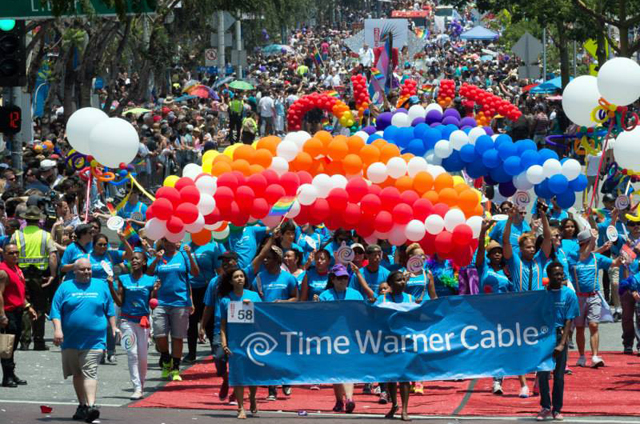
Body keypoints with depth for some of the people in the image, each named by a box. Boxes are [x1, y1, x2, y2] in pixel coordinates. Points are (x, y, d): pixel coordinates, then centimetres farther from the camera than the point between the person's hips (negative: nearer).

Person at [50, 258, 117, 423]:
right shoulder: (65, 287, 6)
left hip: (94, 340, -2)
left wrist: (113, 329, 8)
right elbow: (56, 311, 1)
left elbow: (110, 310, 14)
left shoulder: (101, 286, 10)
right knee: (77, 373, 11)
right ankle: (82, 405, 22)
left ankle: (90, 405, -25)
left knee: (90, 372, -14)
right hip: (71, 340, 2)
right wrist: (57, 329, -11)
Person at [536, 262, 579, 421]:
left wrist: (561, 344, -12)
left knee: (558, 375, 3)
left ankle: (557, 409, 11)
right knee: (542, 374, -3)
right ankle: (545, 407, 8)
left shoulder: (569, 294, -1)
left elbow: (569, 321, -4)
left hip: (559, 335, -1)